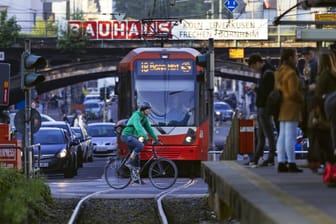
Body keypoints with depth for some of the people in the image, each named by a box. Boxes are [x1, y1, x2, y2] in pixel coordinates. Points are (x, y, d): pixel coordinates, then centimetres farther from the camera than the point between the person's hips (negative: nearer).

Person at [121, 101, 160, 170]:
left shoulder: (144, 118, 10)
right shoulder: (136, 115, -19)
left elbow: (149, 129, 13)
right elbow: (138, 127, -33)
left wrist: (156, 138, 6)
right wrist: (144, 136, -44)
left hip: (133, 136, 10)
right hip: (127, 136, -10)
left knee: (136, 155, 7)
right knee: (140, 145, -27)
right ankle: (129, 162, -22)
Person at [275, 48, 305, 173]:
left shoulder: (279, 72, 13)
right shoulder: (291, 73, -16)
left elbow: (276, 88, 18)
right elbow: (293, 92, -19)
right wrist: (302, 99, -4)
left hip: (281, 107, 10)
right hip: (291, 107, -10)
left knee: (282, 135, 10)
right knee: (291, 136, -8)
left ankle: (281, 163, 10)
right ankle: (291, 164, -8)